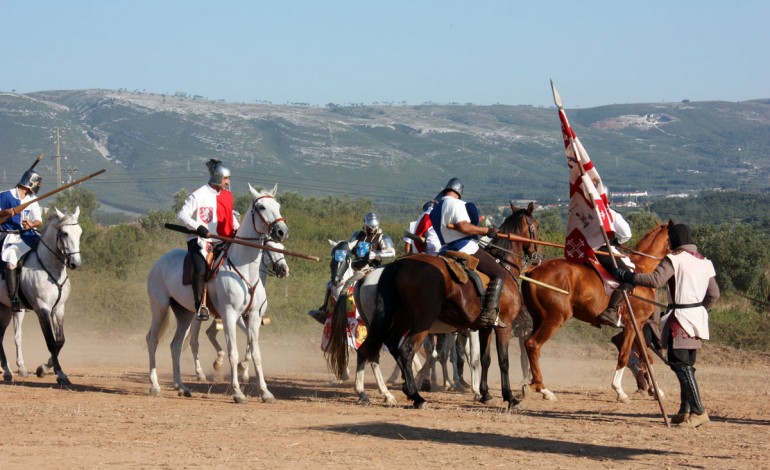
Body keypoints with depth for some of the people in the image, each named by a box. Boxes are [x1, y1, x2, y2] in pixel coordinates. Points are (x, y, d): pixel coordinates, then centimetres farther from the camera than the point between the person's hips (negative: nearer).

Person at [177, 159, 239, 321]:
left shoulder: (227, 196, 14)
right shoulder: (198, 195, -7)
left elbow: (230, 216, 27)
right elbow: (182, 215, -12)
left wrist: (237, 229, 7)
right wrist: (198, 227, -27)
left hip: (221, 242, 7)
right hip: (199, 240, -7)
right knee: (200, 269, -30)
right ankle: (200, 306, -25)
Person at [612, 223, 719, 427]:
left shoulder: (674, 259, -10)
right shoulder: (704, 262, 14)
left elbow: (656, 280, -24)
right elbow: (714, 294, 15)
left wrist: (626, 276, -19)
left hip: (681, 319, -8)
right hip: (698, 319, 8)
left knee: (680, 363, -9)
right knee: (686, 365, 15)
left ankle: (698, 411, -16)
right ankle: (686, 410, 16)